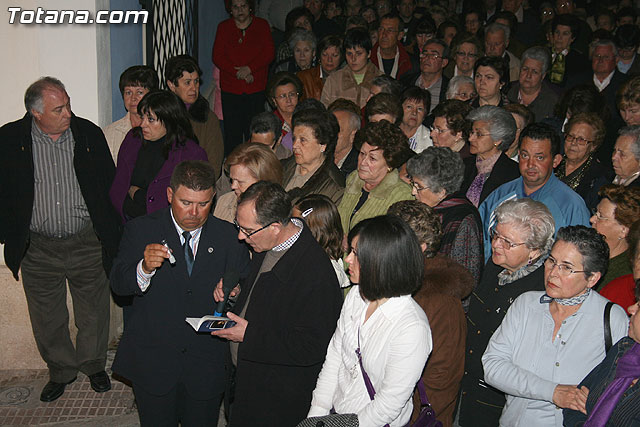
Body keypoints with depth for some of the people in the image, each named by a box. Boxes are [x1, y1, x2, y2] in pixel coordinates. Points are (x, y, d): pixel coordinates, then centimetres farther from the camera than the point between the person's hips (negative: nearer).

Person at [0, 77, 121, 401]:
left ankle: (94, 365, 38)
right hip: (38, 249, 0)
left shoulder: (89, 134, -4)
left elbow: (109, 184, 4)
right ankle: (60, 371, 38)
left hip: (87, 243, 0)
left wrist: (111, 235, 3)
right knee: (47, 319, 15)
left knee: (93, 313, 14)